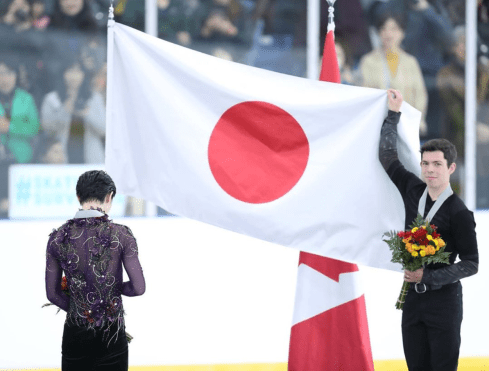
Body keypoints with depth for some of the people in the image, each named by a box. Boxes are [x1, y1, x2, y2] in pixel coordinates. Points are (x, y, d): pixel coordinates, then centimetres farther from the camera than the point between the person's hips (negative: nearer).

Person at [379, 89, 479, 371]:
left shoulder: (458, 213, -10)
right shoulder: (414, 190, 6)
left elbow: (471, 264, -9)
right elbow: (388, 158, 18)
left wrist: (427, 276, -15)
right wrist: (394, 114, 18)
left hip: (443, 298, -6)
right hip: (412, 296, 6)